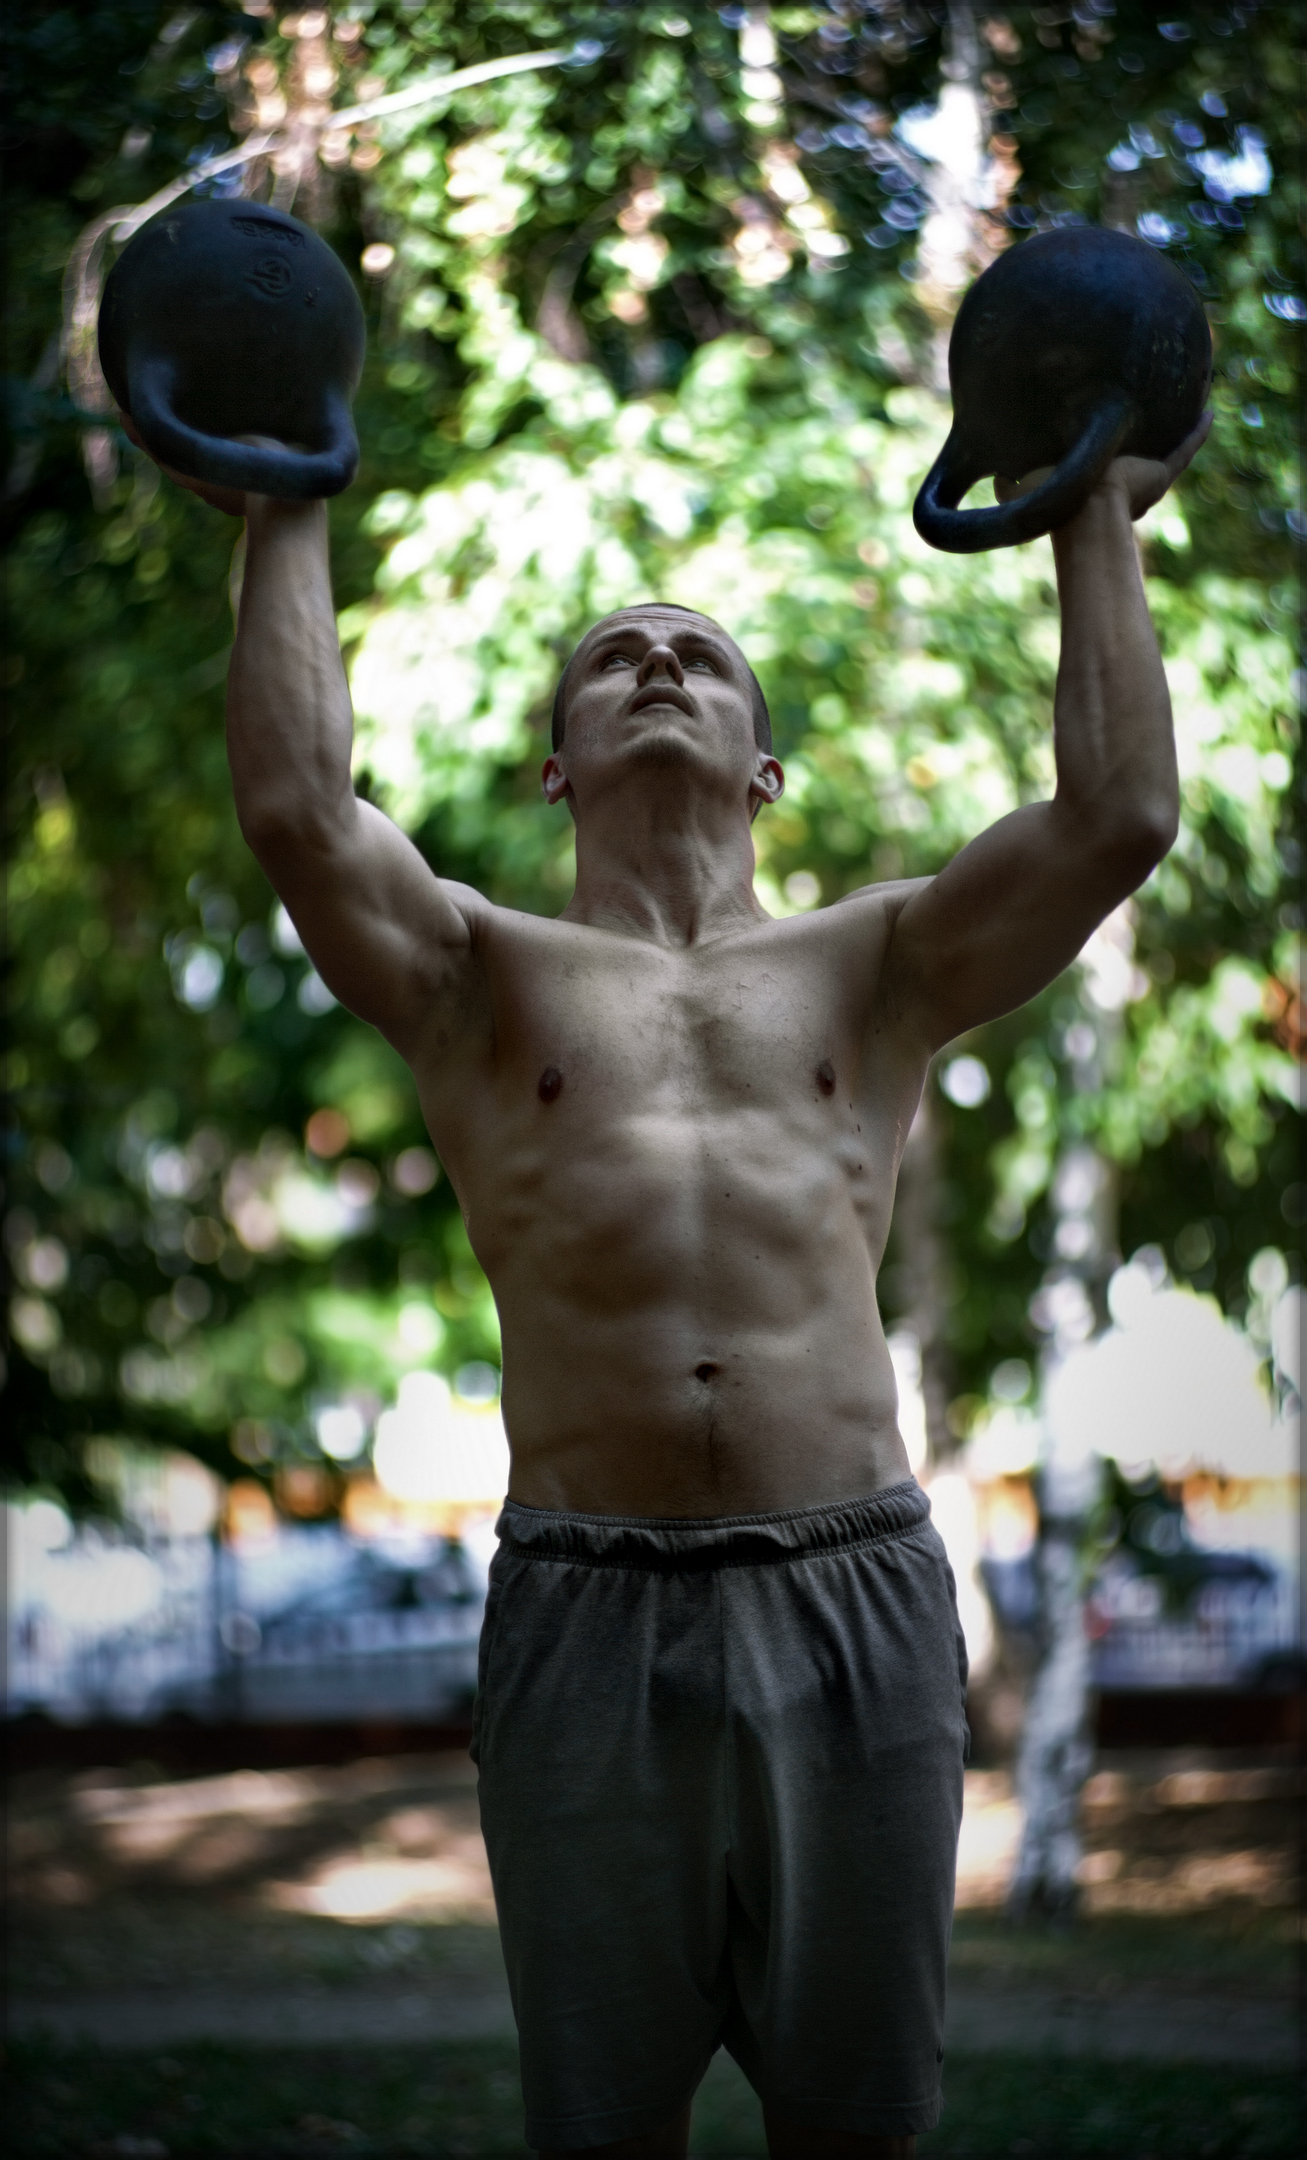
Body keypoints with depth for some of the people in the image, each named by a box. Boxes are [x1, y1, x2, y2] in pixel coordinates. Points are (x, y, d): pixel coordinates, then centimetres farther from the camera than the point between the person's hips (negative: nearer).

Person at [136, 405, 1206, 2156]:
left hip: (853, 1592, 1)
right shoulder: (483, 978, 13)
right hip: (586, 1602, 0)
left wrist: (1096, 524, 13)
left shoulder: (874, 969, 16)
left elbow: (1121, 813, 4)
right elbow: (295, 806, -4)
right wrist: (289, 522, 6)